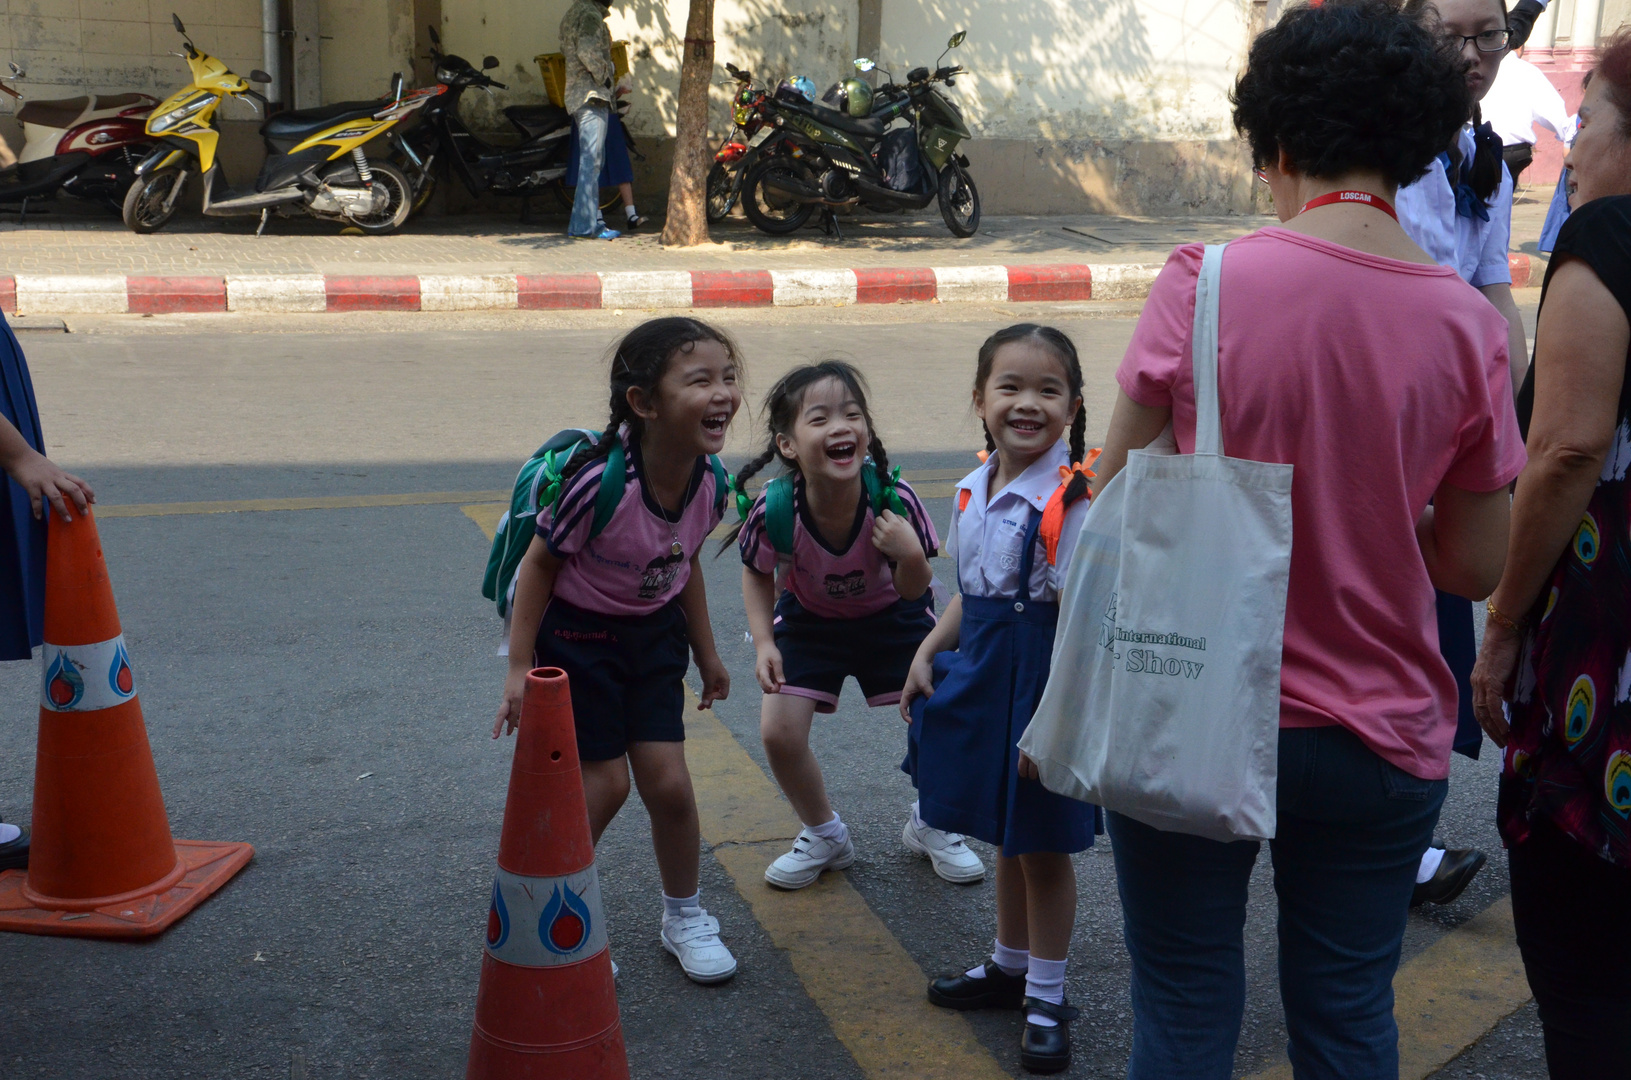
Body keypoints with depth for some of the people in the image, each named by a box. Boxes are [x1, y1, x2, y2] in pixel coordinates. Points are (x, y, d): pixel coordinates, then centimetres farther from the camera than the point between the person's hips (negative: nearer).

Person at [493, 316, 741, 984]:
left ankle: (684, 916, 25)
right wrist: (520, 668, -18)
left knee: (668, 783, 2)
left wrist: (706, 654, 15)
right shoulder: (600, 479, -32)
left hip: (653, 633, 5)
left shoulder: (707, 482, -13)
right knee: (605, 783, -1)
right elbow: (539, 563, -19)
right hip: (576, 632, -5)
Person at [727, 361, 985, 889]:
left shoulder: (894, 499, -33)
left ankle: (928, 824, 24)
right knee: (778, 732, -12)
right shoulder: (774, 510, -32)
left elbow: (913, 592, -19)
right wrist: (763, 643, -17)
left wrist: (911, 556, -39)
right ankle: (825, 834, 18)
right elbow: (757, 573, -7)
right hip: (810, 618, 1)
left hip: (890, 614, 0)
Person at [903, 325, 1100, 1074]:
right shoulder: (973, 489, 4)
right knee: (1005, 836, 22)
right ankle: (1009, 966, 41)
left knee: (1042, 844, 7)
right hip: (981, 673, 7)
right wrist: (927, 652, 7)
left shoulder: (1072, 499, -20)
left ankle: (1046, 999, 25)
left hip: (1040, 682, -7)